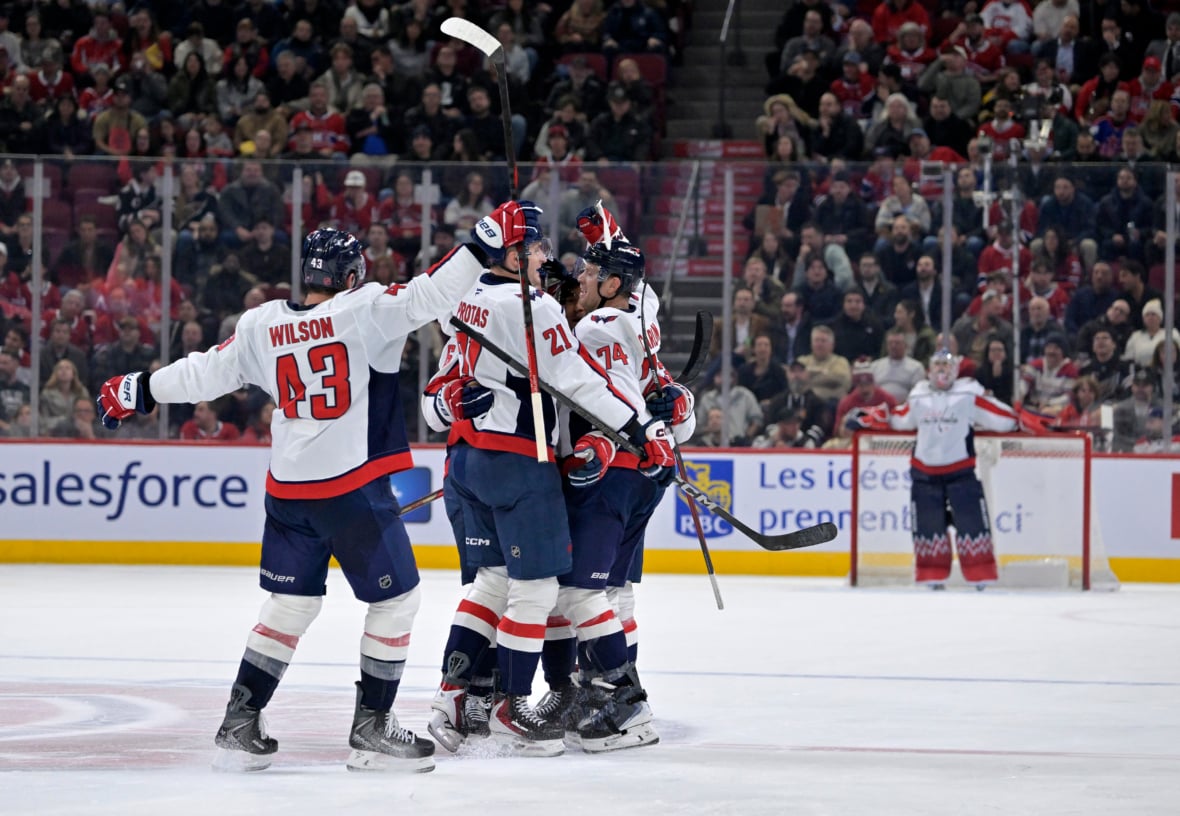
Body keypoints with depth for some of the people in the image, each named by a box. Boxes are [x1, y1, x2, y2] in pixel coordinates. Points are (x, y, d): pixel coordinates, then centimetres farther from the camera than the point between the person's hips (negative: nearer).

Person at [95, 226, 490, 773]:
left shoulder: (261, 326, 5)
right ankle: (371, 729, 7)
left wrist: (139, 390, 26)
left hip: (287, 491, 6)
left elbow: (205, 374, 13)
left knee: (290, 603, 17)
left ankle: (239, 725, 14)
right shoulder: (366, 310, -9)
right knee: (396, 598, 7)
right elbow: (432, 294, -17)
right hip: (353, 488, -6)